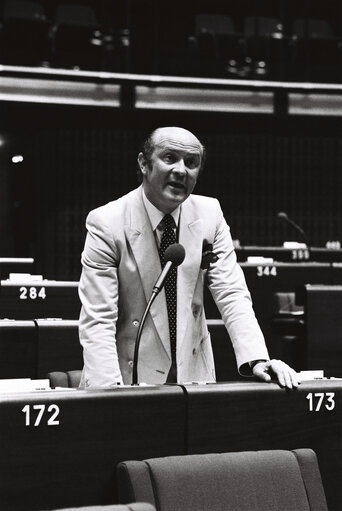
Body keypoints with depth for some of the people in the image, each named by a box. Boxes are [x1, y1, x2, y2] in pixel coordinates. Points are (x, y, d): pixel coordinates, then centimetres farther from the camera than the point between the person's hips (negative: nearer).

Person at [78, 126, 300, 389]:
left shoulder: (210, 214, 0)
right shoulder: (106, 224, -12)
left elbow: (231, 293, -4)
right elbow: (97, 321, -15)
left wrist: (257, 359, -20)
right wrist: (109, 391, -30)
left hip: (194, 375, 3)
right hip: (128, 376, -3)